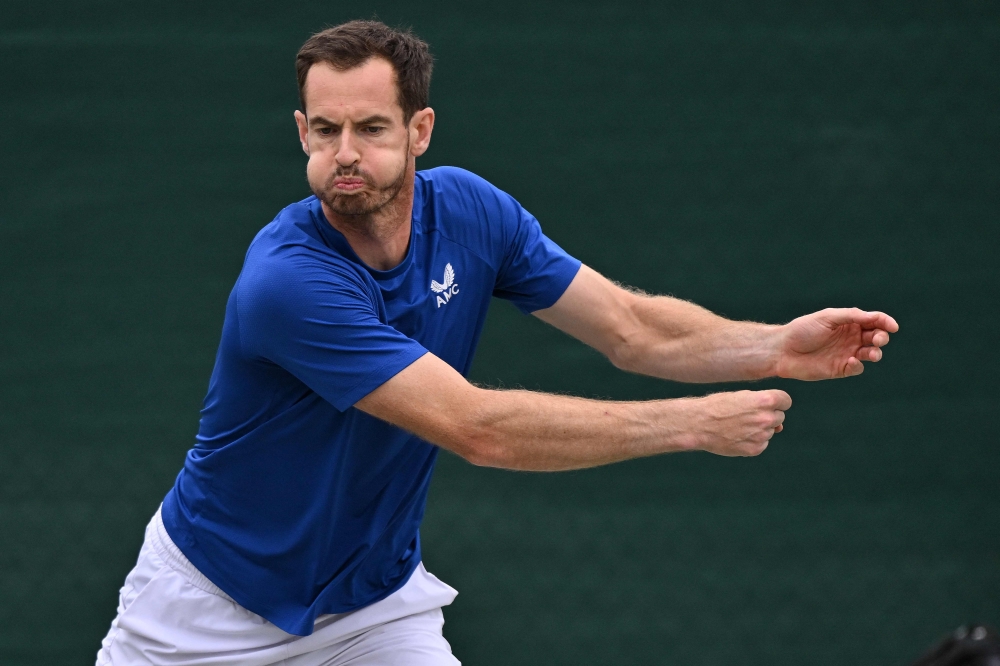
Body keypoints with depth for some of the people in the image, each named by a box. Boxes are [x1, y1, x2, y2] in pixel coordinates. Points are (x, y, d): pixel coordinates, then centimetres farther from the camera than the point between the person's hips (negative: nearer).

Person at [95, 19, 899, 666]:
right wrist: (695, 424, -33)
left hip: (374, 595, 5)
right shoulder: (288, 280, -33)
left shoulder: (470, 211, -11)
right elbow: (479, 429, -36)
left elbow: (632, 328, -8)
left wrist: (775, 348, -27)